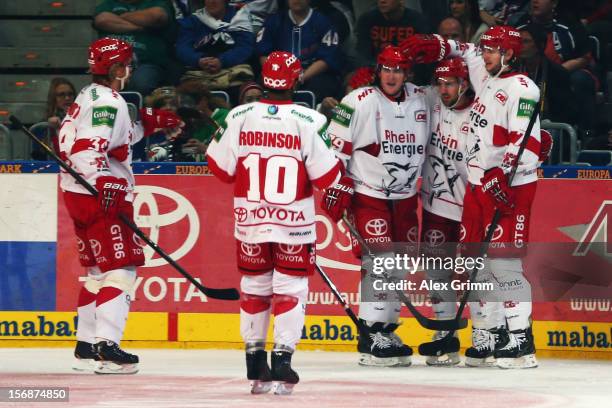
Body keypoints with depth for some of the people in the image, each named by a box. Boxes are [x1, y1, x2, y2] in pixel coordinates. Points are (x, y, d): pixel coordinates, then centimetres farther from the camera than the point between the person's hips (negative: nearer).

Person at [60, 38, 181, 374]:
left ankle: (86, 345, 21)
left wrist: (149, 123, 24)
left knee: (98, 268, 17)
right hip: (98, 195, -11)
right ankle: (106, 347, -19)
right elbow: (89, 148, -26)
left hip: (78, 193, 11)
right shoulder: (108, 101, -14)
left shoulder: (89, 97, 17)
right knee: (119, 267, -11)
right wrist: (106, 186, -33)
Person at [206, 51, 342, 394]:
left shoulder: (239, 117, -6)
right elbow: (327, 175, -11)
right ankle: (282, 358, -7)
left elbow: (222, 169, 1)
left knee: (255, 286, 15)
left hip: (250, 220, 3)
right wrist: (336, 158, 9)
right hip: (293, 221, -3)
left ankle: (255, 362, 19)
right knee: (290, 288, 4)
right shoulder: (309, 121, -13)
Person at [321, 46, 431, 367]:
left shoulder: (420, 101, 4)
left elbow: (427, 145, 18)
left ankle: (387, 330, 21)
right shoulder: (359, 102, -12)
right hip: (367, 193, -6)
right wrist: (337, 184, -14)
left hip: (404, 196, 6)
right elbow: (334, 144, -10)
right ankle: (372, 337, -12)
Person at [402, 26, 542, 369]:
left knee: (503, 262, -15)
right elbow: (466, 53, 33)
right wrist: (435, 47, 16)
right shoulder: (485, 77, 14)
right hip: (479, 184, 9)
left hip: (509, 187, -9)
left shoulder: (520, 88, -12)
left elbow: (527, 142, -20)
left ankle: (521, 342, -16)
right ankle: (488, 338, 13)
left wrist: (503, 176, -29)